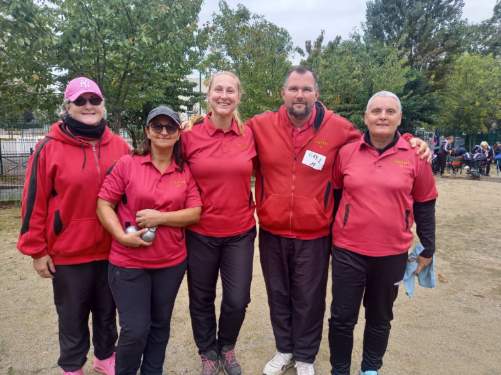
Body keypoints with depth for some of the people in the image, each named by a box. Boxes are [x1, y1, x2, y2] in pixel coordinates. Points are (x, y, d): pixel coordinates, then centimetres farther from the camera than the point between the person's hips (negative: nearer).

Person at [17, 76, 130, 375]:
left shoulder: (120, 146, 0)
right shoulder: (50, 148, -9)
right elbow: (35, 202, -6)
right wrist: (37, 249, -5)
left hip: (111, 250, 3)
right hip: (68, 252, -2)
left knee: (107, 311, 20)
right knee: (73, 317, 15)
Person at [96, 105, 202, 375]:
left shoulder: (186, 171, 1)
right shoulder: (127, 163, -5)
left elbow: (195, 212, -4)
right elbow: (104, 203, -4)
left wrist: (160, 217, -16)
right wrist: (121, 235, -16)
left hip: (172, 262, 3)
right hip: (128, 261, -2)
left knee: (160, 325, 17)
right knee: (135, 330, 2)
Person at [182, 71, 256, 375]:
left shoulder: (248, 134, -2)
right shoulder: (191, 135, -7)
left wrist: (252, 207, 6)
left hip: (240, 232, 1)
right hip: (200, 233, -1)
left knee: (238, 300, 5)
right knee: (202, 299, 14)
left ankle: (227, 347, 37)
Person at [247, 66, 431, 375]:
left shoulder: (337, 127, -7)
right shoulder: (261, 125, -5)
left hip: (314, 235, -1)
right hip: (271, 232, 2)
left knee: (309, 299, 14)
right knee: (278, 295, 19)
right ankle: (284, 350, 43)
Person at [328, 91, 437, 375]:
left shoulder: (415, 156, -4)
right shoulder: (346, 153, -3)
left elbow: (424, 206, 4)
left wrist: (428, 249, 7)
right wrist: (327, 236, 11)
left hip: (393, 253, 1)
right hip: (348, 251, 0)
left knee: (380, 318, 18)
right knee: (342, 317, 9)